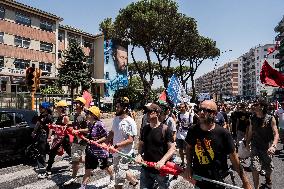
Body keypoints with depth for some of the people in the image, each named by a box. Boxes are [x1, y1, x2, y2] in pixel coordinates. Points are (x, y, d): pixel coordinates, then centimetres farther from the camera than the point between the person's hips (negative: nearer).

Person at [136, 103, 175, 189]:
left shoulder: (165, 129, -13)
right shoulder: (145, 128, 3)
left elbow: (172, 149, -13)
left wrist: (163, 161, -25)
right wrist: (139, 155, -6)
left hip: (161, 169, -4)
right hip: (146, 168, 5)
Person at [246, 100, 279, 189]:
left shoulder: (270, 119, -11)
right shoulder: (252, 118, -2)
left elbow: (276, 134, -15)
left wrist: (273, 146, -29)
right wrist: (247, 143, 11)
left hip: (267, 148, -1)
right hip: (255, 147, 1)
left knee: (268, 169, 17)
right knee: (255, 168, -11)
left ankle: (268, 182, 49)